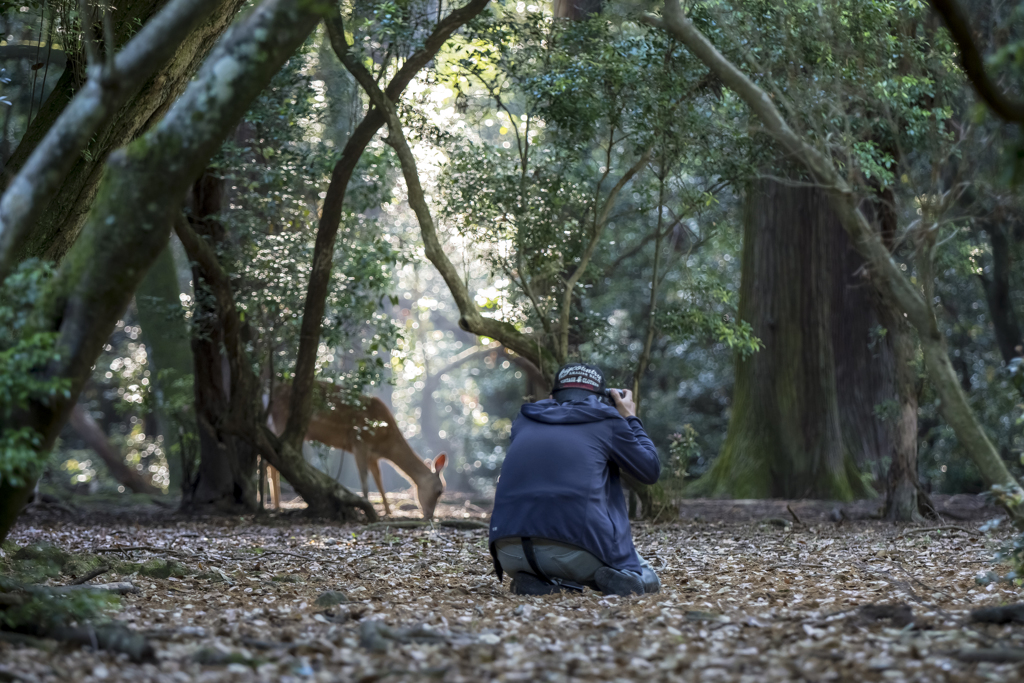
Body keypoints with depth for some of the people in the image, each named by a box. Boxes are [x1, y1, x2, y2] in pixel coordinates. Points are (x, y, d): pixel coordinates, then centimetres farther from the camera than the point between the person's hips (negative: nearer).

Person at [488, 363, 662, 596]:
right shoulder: (607, 420, 9)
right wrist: (631, 419, 32)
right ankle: (618, 578, -11)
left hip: (510, 553, 3)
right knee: (647, 582, 24)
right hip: (575, 549, -3)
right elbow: (651, 471, 19)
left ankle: (537, 582, 3)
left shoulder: (524, 420, 18)